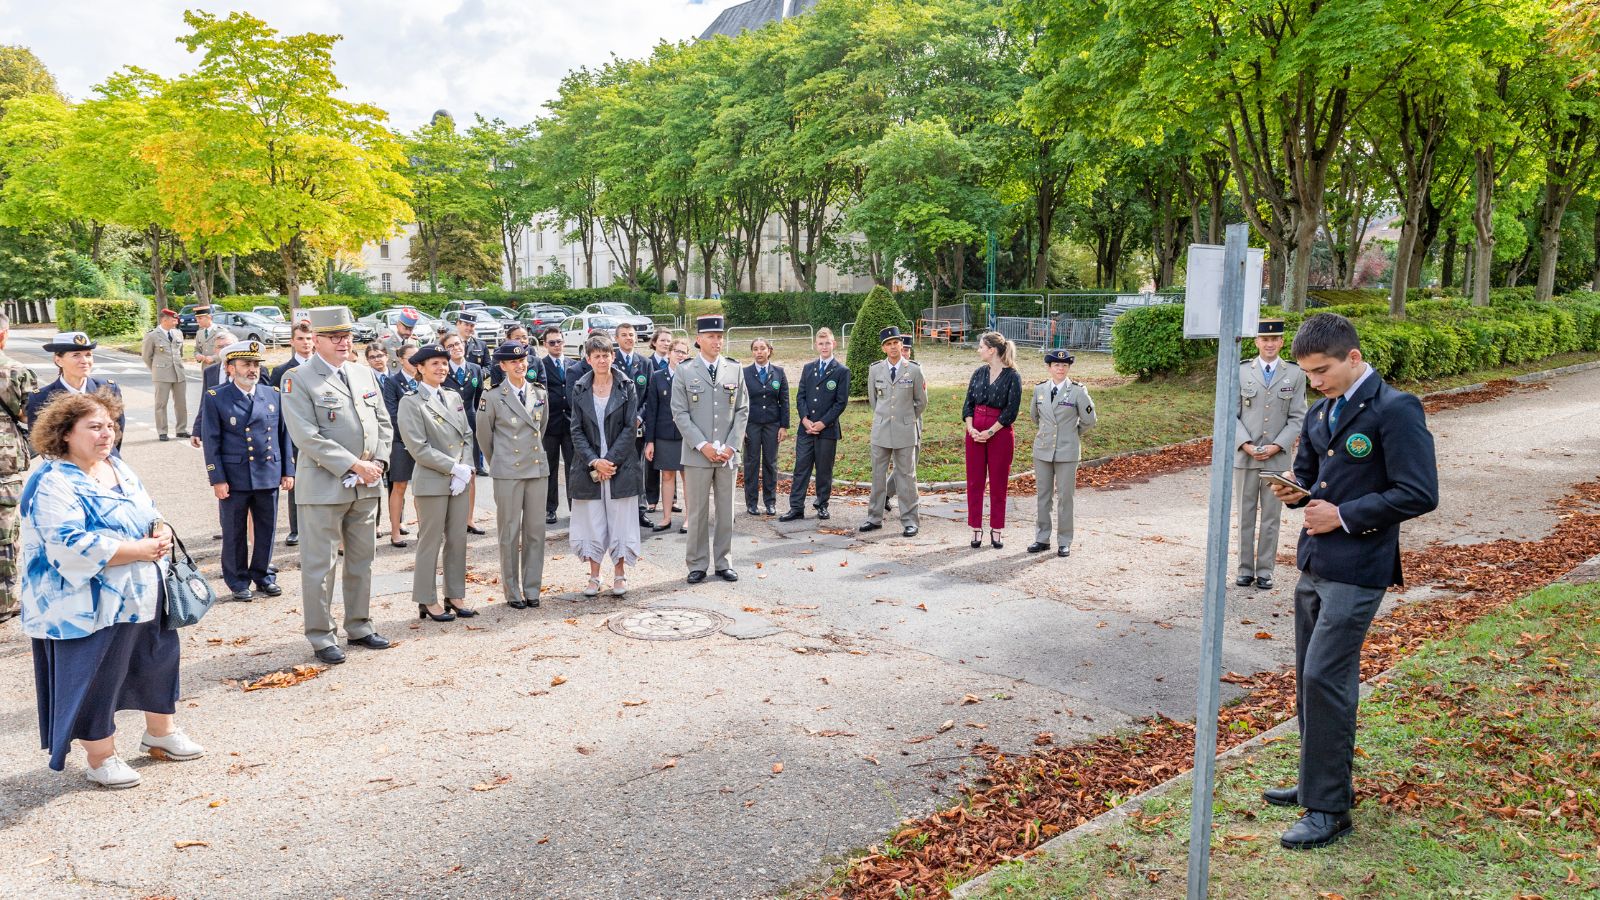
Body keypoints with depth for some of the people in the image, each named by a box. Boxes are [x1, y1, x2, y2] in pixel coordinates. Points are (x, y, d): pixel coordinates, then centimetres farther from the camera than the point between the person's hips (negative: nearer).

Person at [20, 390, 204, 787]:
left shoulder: (118, 468, 9)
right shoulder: (54, 483, -17)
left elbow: (150, 512, 17)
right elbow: (72, 546, -27)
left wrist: (162, 533, -6)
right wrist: (138, 550, -23)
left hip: (144, 595, 9)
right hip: (91, 608, -8)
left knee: (159, 661, 18)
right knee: (95, 681, 3)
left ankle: (160, 732, 38)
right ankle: (101, 759, 20)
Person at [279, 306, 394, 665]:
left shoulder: (364, 374, 12)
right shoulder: (298, 379, -7)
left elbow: (383, 424, 13)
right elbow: (308, 437, -16)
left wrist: (377, 463, -3)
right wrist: (355, 465, -17)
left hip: (366, 486, 6)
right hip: (324, 485, -6)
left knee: (362, 560, 14)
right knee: (319, 564, 1)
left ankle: (359, 627, 26)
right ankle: (321, 637, 12)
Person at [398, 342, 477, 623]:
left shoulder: (454, 397, 11)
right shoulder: (411, 402, -8)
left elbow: (467, 436, 12)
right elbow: (419, 448, -14)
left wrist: (466, 469, -4)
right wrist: (456, 468, -14)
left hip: (460, 480, 6)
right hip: (431, 482, -6)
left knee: (458, 540, 10)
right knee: (431, 542, 2)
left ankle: (455, 595, 21)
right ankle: (428, 601, 13)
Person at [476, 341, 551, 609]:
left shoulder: (540, 393, 6)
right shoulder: (493, 398, -6)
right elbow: (484, 436, 6)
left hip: (537, 468, 4)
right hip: (507, 473, -4)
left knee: (536, 531, 7)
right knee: (509, 533, 3)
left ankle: (532, 589, 16)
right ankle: (512, 592, 13)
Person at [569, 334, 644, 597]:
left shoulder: (626, 388, 0)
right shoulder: (580, 389, 5)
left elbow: (629, 428, -4)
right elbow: (576, 430, 1)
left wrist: (610, 460, -12)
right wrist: (594, 461, -11)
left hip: (620, 465, -1)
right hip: (588, 465, 1)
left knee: (621, 518, 2)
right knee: (592, 520, 4)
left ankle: (619, 574, 14)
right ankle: (594, 576, 15)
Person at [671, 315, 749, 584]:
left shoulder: (735, 370, 7)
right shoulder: (684, 372, 1)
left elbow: (742, 410, 6)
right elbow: (680, 413, -3)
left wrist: (731, 446, -5)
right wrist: (703, 445, -11)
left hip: (727, 454, 2)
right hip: (697, 453, -2)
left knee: (726, 511, 8)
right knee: (697, 512, 3)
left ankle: (723, 562, 19)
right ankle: (698, 565, 13)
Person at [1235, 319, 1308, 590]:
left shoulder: (1295, 374, 2)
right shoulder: (1242, 372, 1)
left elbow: (1297, 418, 1)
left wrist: (1276, 446, -11)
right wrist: (1246, 445, -11)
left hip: (1277, 457, 0)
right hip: (1245, 456, 0)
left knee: (1271, 518, 6)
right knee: (1245, 516, 8)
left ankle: (1265, 571, 15)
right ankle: (1245, 569, 17)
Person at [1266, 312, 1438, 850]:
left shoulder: (1395, 411, -13)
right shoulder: (1320, 413, 12)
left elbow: (1419, 494, -16)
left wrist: (1345, 516, -17)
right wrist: (1296, 492, -1)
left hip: (1356, 570, -8)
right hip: (1313, 563, 8)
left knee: (1325, 679, -9)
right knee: (1309, 678, 15)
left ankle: (1330, 810, 2)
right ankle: (1318, 783, 30)